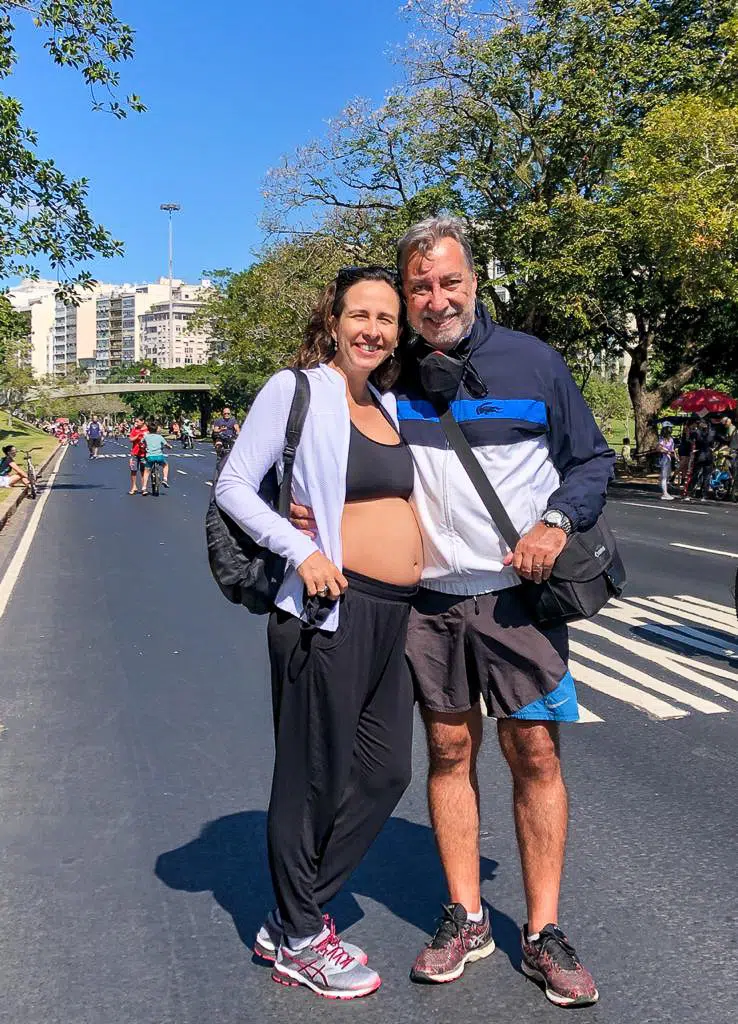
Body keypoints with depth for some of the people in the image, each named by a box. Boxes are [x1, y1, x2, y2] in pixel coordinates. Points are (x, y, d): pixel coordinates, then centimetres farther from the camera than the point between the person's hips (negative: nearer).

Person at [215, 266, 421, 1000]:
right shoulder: (296, 389, -6)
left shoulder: (390, 406, 15)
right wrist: (302, 552, -19)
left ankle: (290, 920, 29)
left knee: (384, 772, 13)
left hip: (396, 613, 8)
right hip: (332, 607, -8)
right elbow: (233, 486, -8)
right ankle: (299, 941, 25)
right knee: (315, 775, 4)